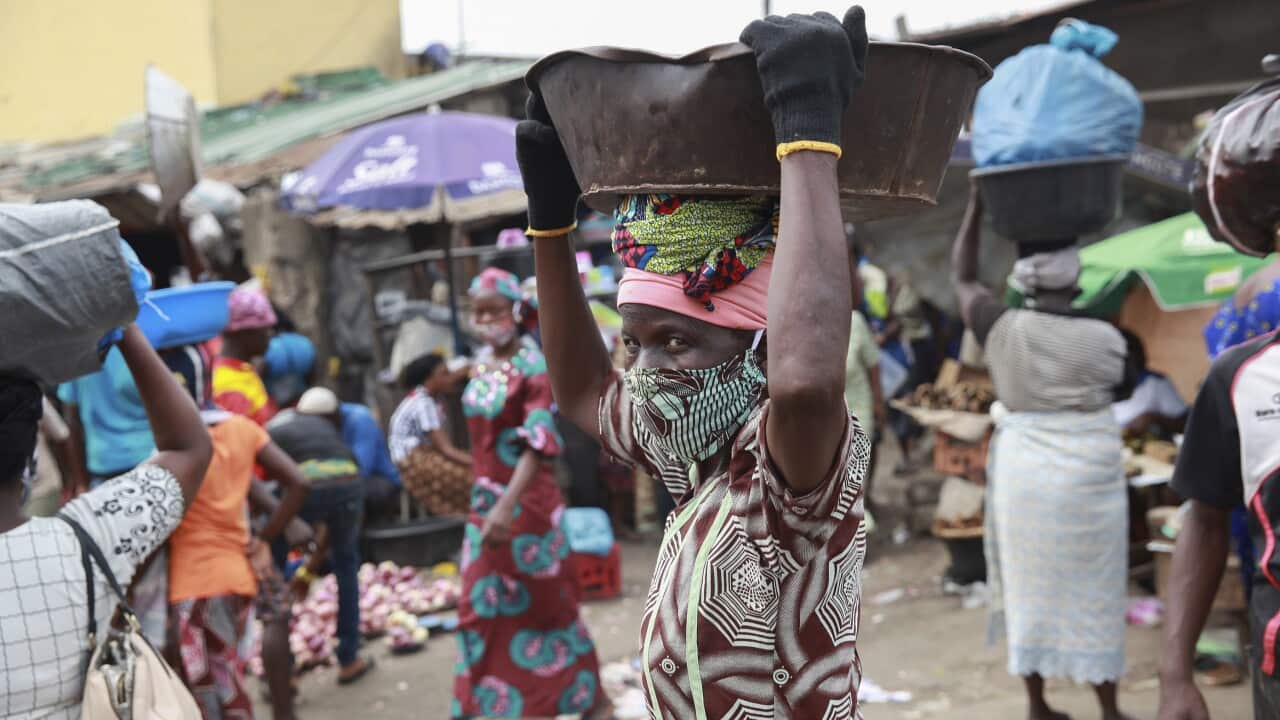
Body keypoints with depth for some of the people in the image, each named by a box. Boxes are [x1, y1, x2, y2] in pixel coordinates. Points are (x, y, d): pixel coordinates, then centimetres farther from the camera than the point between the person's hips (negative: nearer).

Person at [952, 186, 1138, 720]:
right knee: (1093, 593, 8)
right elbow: (1126, 388, 11)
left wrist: (977, 203, 10)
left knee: (1030, 585, 11)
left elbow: (962, 278, 7)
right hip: (1090, 475, -1)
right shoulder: (1105, 339, -8)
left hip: (1025, 473, 1)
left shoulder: (1003, 330, -8)